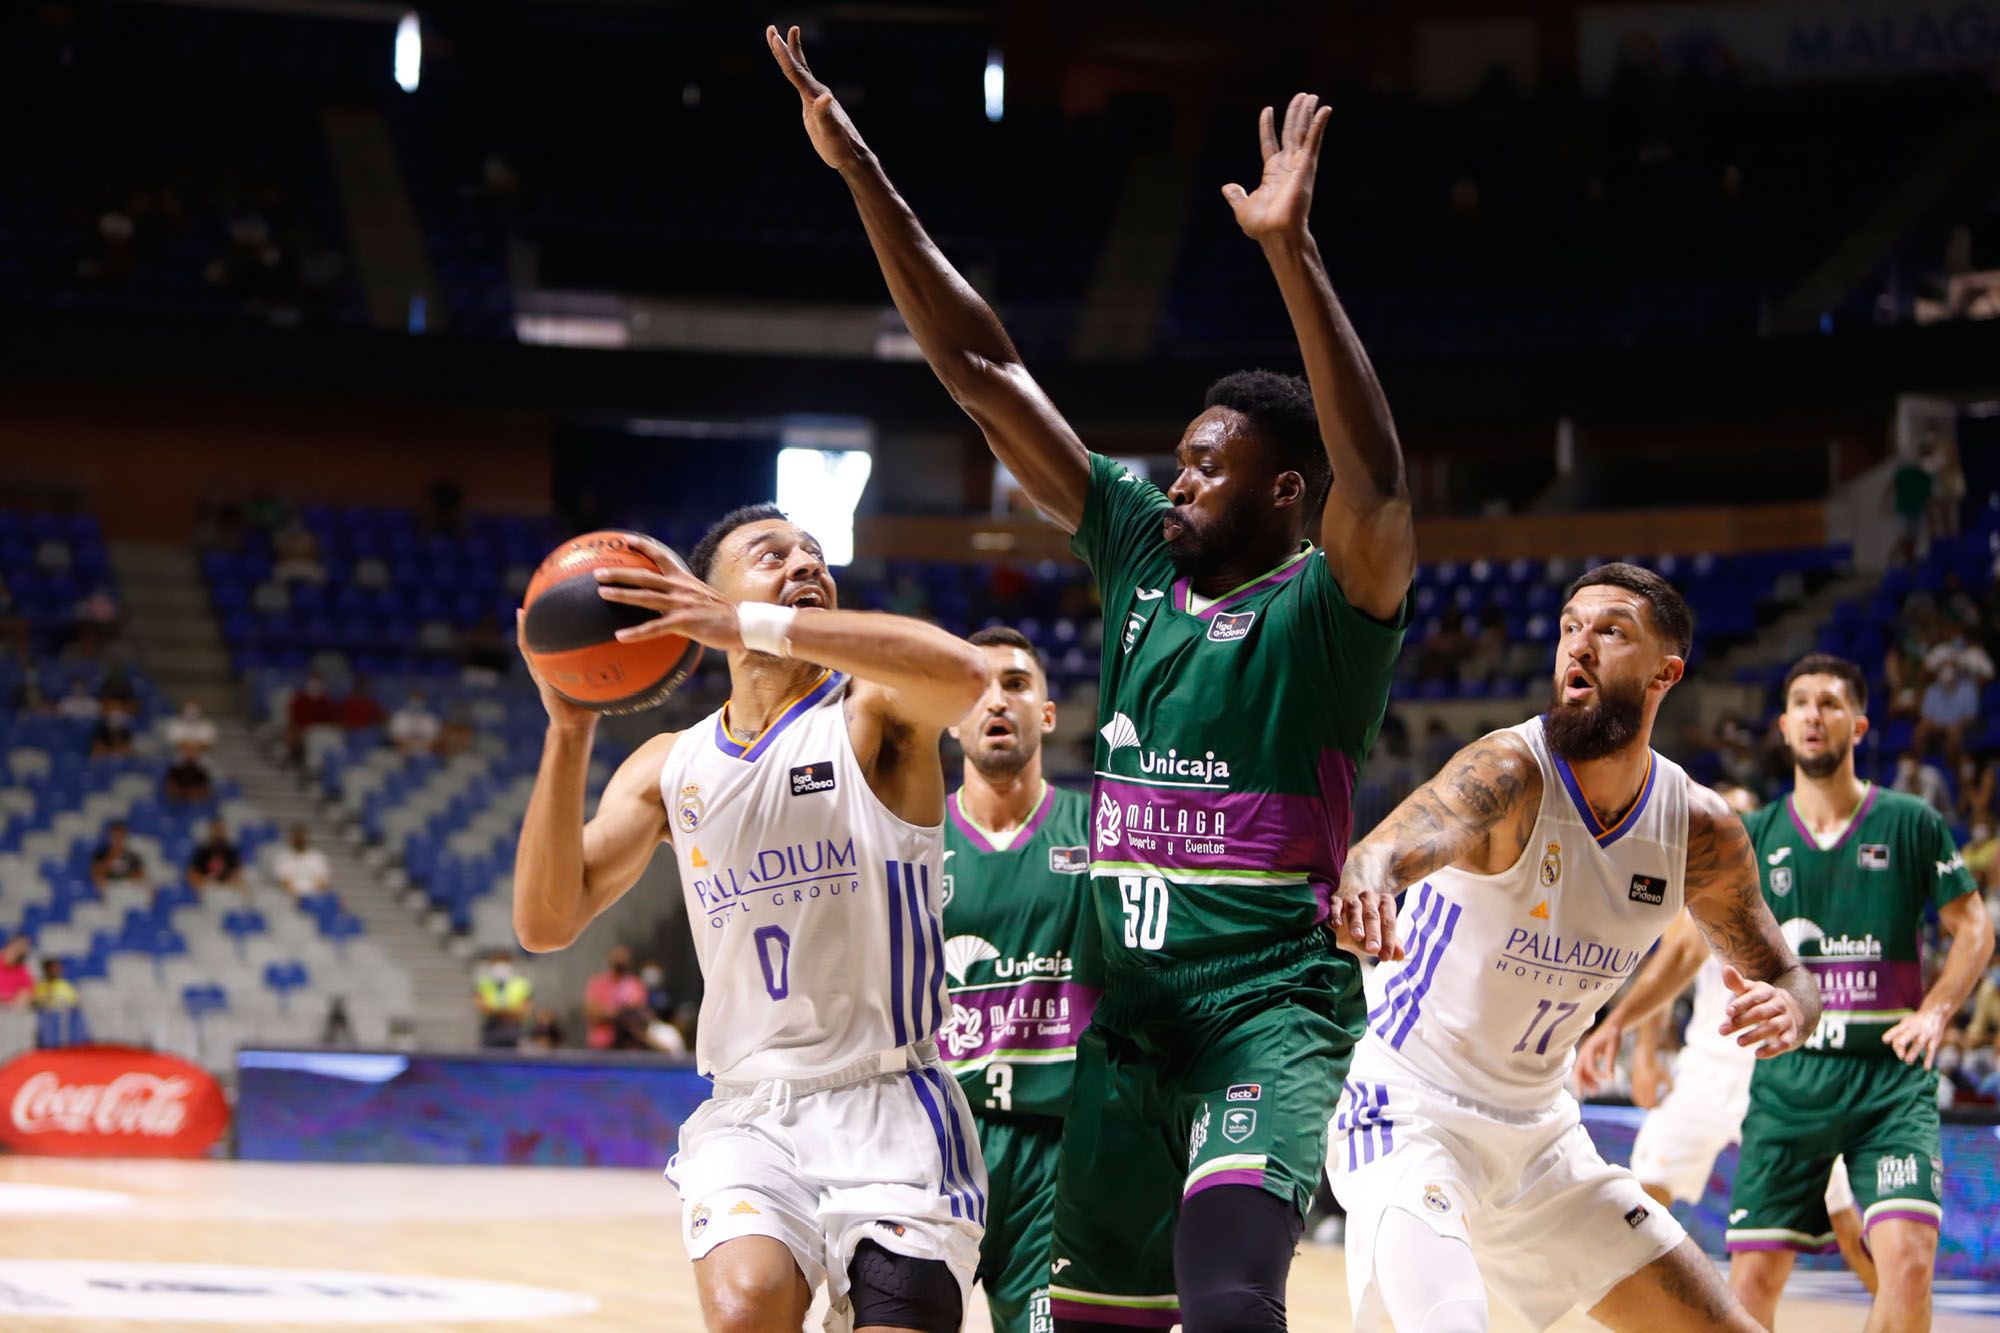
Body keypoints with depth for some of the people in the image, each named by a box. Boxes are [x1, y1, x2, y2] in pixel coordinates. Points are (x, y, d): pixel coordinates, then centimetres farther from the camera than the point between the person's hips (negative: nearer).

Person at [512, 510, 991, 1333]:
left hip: (888, 1110, -2)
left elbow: (963, 673, -28)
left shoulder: (873, 710, -2)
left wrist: (752, 624, -34)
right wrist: (568, 732, -12)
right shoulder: (669, 767, 9)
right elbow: (545, 923, -1)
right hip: (746, 1116, 2)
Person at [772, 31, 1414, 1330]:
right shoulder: (1142, 550, 7)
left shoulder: (1330, 608, -9)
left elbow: (1375, 476, -31)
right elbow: (983, 369, 6)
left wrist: (1291, 253, -41)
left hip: (1272, 1014, -7)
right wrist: (862, 173, 2)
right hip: (1126, 1014, 7)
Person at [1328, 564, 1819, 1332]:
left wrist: (1784, 1011, -16)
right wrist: (1355, 895, -68)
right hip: (1411, 1116, -7)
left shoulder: (1700, 829, -4)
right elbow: (1379, 856, -42)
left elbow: (1780, 974, 10)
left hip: (1538, 1129, 7)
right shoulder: (1511, 774, -22)